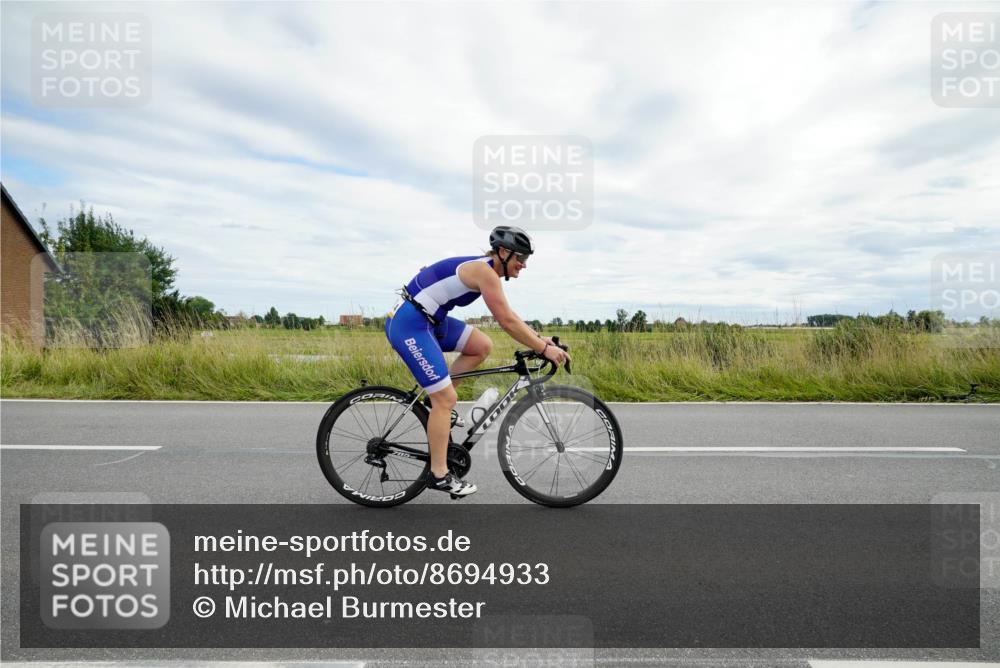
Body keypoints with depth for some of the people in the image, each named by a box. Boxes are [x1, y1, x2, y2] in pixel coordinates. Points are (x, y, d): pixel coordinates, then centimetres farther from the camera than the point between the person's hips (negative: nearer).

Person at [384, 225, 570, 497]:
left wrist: (539, 338, 16)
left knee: (482, 346, 9)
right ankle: (439, 475, 7)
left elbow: (509, 317, 20)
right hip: (409, 324, -10)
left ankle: (438, 401, 15)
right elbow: (507, 322, -19)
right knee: (447, 399, -6)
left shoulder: (485, 269, 13)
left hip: (427, 320, 10)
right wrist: (544, 349, -11)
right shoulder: (485, 271, -16)